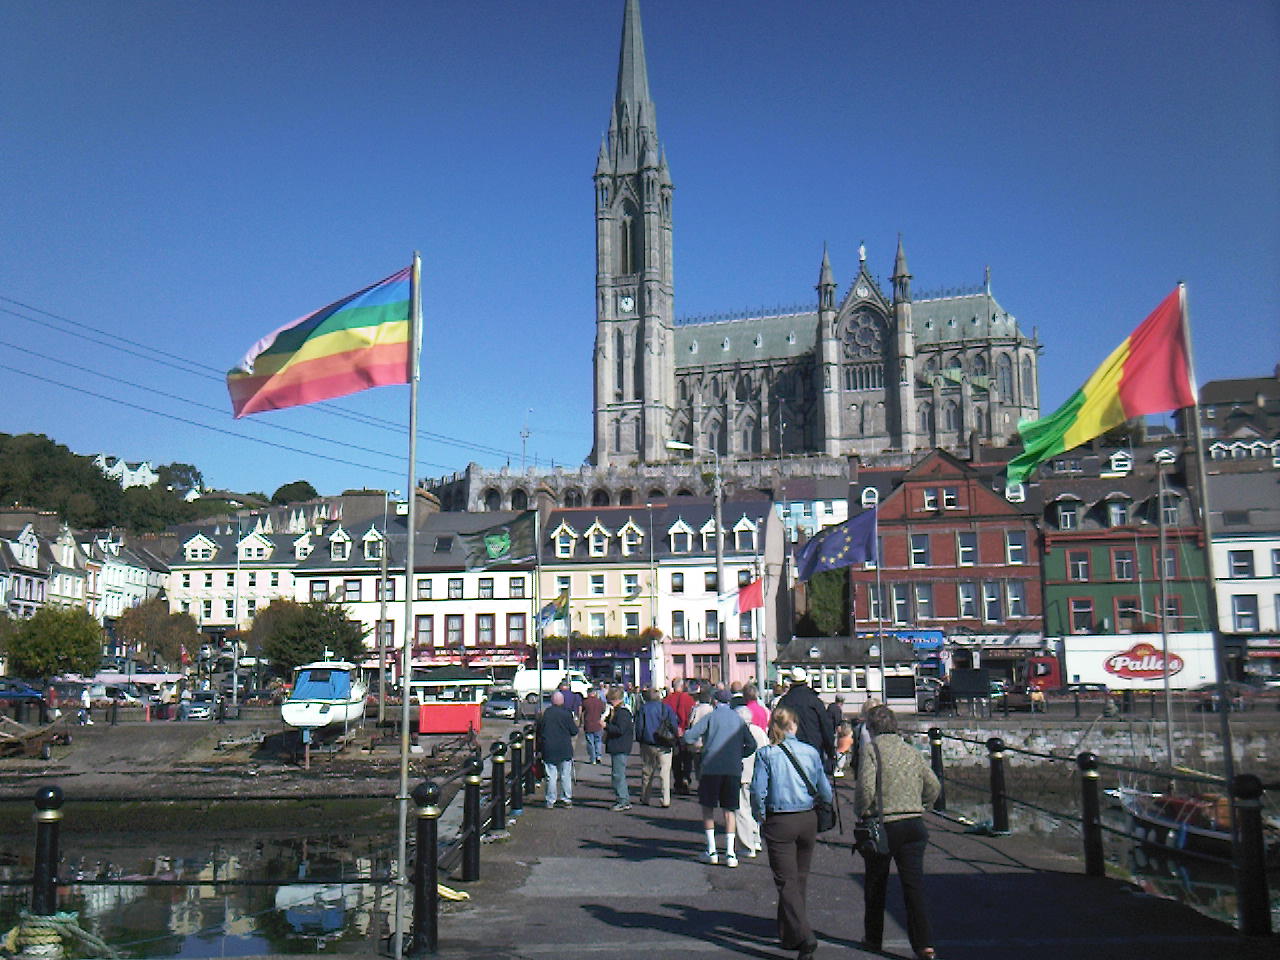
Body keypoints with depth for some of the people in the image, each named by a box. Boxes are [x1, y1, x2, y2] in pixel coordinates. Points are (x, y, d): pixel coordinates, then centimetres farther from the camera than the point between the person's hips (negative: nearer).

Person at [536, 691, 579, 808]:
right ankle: (567, 799, 14)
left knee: (551, 776, 6)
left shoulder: (545, 713, -2)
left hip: (548, 750, 1)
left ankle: (550, 801, 9)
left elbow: (539, 731, 6)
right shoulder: (566, 713, -9)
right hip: (565, 749, -1)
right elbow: (574, 731, -4)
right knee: (566, 775, 9)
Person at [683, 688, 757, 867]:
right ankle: (730, 854, 2)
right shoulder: (738, 719, 11)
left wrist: (697, 741, 16)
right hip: (734, 770, 3)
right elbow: (751, 745, 9)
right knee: (729, 811, 9)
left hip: (712, 767, -3)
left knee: (708, 807, 11)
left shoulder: (711, 716, 2)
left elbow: (689, 736, -6)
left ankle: (711, 851, 9)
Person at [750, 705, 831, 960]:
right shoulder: (810, 752, 1)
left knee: (787, 881, 0)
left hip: (779, 823, -3)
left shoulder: (766, 753, -7)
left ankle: (804, 936, -16)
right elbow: (825, 792, 4)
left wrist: (761, 816, 3)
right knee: (800, 879, 17)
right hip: (808, 820, 3)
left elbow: (758, 790, -12)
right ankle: (789, 935, 29)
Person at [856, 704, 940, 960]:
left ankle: (873, 938, 25)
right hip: (914, 823, 4)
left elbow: (866, 786, -18)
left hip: (883, 825, -4)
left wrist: (863, 814, -5)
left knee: (875, 884, 13)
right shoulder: (912, 752, 9)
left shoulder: (871, 750, -7)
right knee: (914, 884, 2)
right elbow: (933, 787, 12)